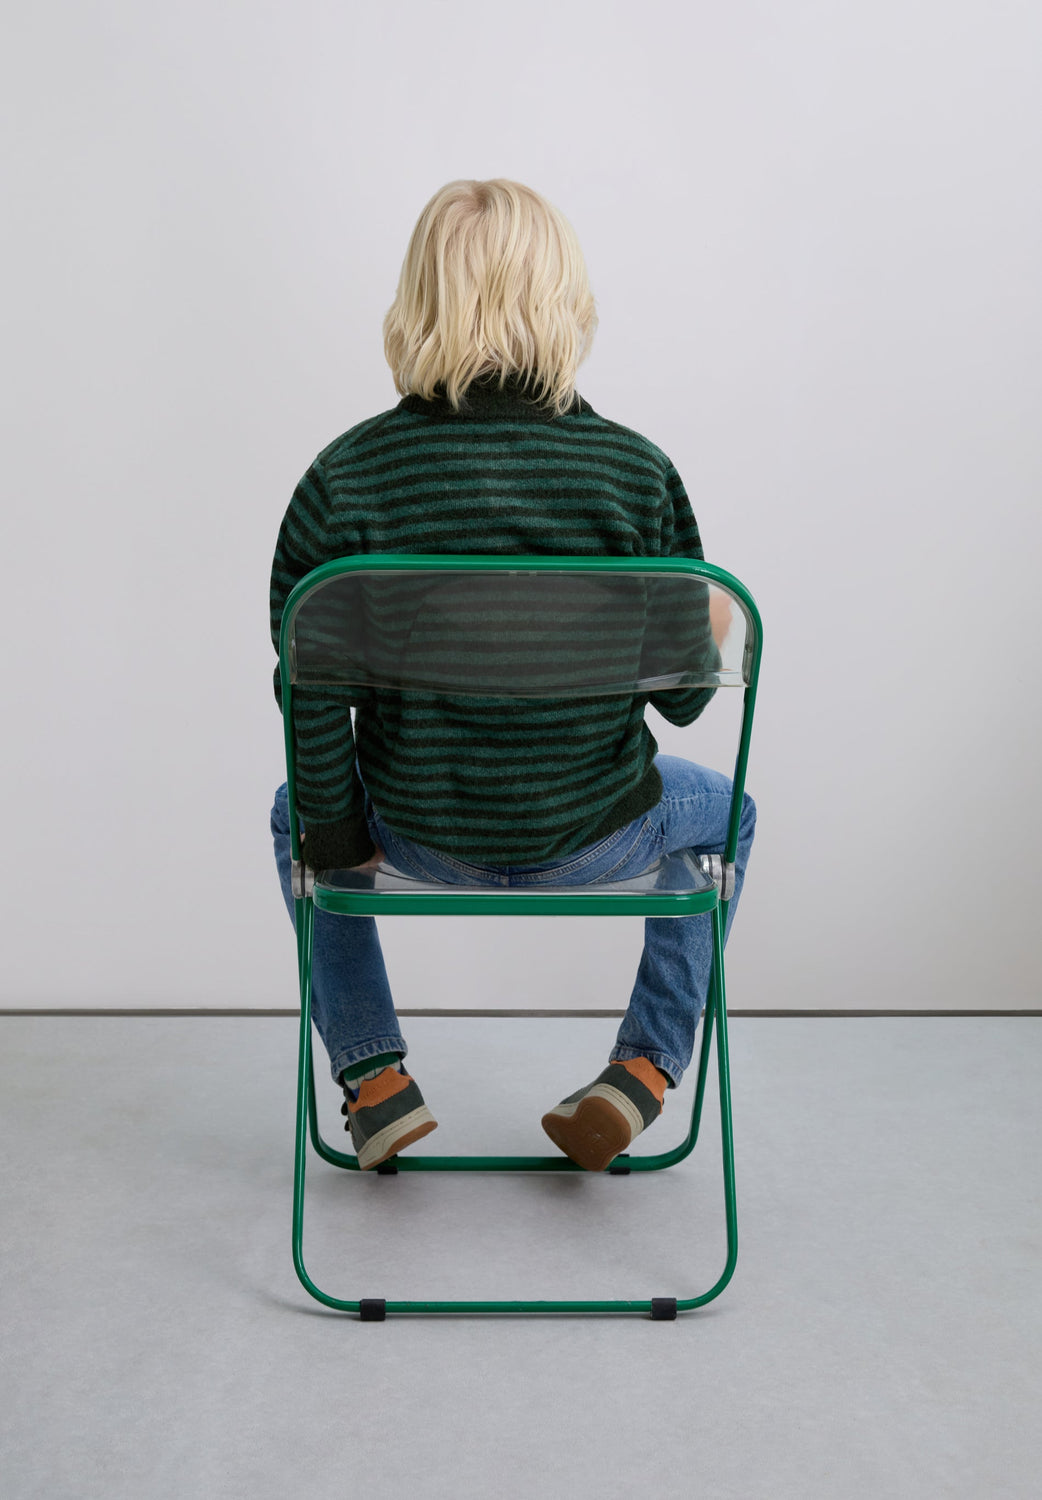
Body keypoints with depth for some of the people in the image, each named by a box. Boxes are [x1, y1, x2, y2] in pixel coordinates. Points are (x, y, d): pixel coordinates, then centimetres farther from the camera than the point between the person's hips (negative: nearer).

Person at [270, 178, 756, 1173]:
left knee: (293, 809, 34)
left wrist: (333, 834, 4)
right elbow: (686, 693, -8)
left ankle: (372, 1077, 29)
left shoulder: (345, 478, -14)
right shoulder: (636, 472, -15)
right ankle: (643, 1071, 23)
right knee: (723, 810, 33)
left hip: (418, 832, 1)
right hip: (598, 837, 0)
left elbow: (311, 696, -11)